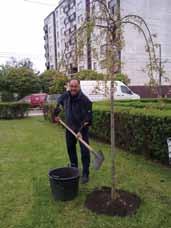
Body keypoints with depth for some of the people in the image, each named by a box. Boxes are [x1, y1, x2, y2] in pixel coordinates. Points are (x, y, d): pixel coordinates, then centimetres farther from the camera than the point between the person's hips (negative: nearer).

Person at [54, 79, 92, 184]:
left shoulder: (85, 100, -22)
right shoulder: (65, 96, -5)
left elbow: (87, 118, -21)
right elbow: (58, 103, 19)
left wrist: (81, 131, -25)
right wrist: (56, 114, 18)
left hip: (82, 128, -5)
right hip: (70, 128, 6)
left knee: (84, 151, -5)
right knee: (70, 148, 17)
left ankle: (85, 174, 8)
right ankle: (74, 169, 37)